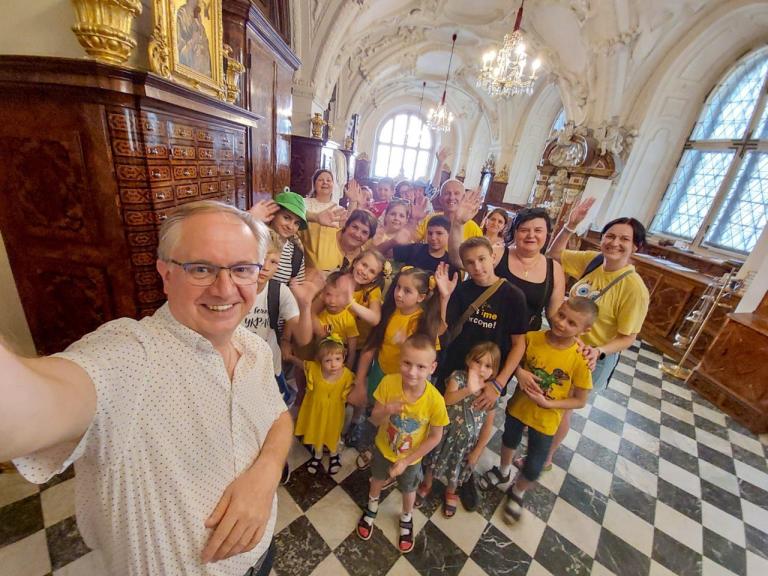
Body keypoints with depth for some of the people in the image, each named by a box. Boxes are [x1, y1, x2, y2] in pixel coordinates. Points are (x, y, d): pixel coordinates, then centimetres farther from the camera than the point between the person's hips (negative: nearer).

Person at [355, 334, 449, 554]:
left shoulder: (435, 400, -35)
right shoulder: (388, 383, -32)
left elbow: (435, 437, -19)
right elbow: (375, 420, -20)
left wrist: (406, 461, -16)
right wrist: (386, 411, -42)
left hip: (411, 457, -1)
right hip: (383, 448, 2)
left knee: (408, 490, 29)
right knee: (377, 479, 32)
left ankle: (406, 519, 63)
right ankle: (372, 507, 66)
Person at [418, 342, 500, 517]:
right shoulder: (458, 376, -23)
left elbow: (488, 425, -7)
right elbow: (447, 399, -41)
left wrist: (477, 451, -2)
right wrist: (468, 390, -58)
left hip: (467, 440, 1)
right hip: (445, 432, -1)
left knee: (457, 468, 25)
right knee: (434, 462, 24)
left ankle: (450, 493, 58)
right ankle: (427, 486, 56)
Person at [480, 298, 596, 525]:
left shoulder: (580, 358, -24)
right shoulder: (532, 337, -20)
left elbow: (580, 400, -13)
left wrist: (547, 403, -25)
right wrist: (520, 372, -23)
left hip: (545, 420, -2)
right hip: (518, 406, 2)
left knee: (533, 468, 11)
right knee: (509, 441, 28)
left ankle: (517, 493, 46)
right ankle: (503, 471, 61)